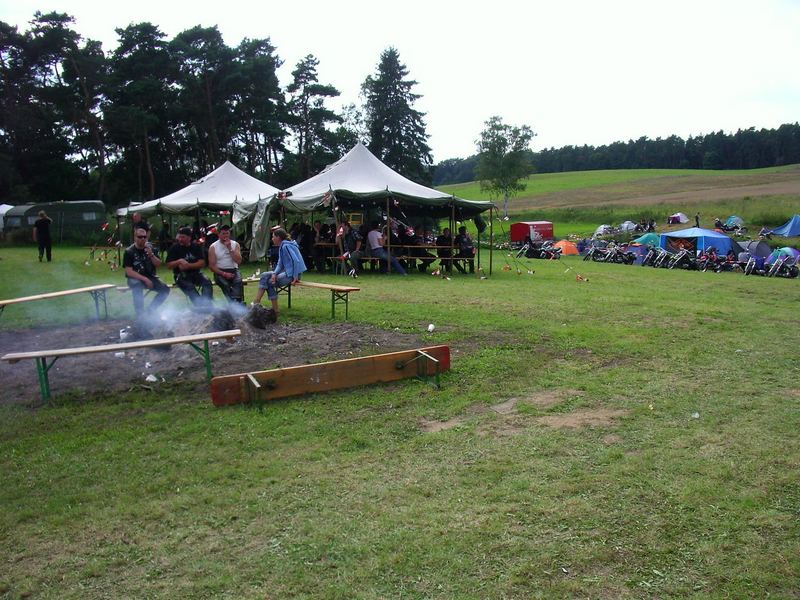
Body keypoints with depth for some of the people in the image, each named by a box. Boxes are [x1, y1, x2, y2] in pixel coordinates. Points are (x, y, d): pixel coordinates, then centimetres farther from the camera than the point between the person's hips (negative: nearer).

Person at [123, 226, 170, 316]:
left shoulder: (150, 248, 2)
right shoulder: (129, 251, -9)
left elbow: (158, 265, -1)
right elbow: (129, 271, -15)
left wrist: (151, 255, -19)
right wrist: (145, 279, -24)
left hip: (150, 277, 4)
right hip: (135, 278, -4)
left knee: (165, 289, -17)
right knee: (137, 286, -37)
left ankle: (150, 311, -3)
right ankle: (140, 315, -31)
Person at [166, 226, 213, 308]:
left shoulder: (196, 247, 5)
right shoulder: (175, 248, 2)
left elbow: (202, 263, -4)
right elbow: (169, 265, -1)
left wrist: (188, 265, -17)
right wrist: (179, 261, -19)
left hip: (195, 273, 2)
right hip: (181, 275, -2)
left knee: (207, 282, -28)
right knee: (189, 287, -33)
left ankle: (207, 305, -40)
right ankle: (201, 306, -40)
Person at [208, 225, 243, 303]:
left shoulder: (235, 244, 11)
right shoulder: (213, 247, 5)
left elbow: (239, 261, -2)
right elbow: (212, 265, -1)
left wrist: (230, 248, -9)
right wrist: (224, 274, -15)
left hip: (234, 270, 1)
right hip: (220, 272, -1)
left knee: (238, 281, -32)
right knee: (225, 284, -33)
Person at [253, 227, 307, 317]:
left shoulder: (286, 246, -16)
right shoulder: (282, 247, 16)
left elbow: (296, 261, -24)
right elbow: (280, 264, 11)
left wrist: (295, 278, -22)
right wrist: (274, 274, -8)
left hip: (292, 274, -10)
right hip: (286, 272, 10)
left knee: (269, 282, -15)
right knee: (265, 276, -2)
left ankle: (275, 310, -8)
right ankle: (257, 302, -7)